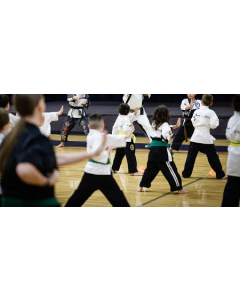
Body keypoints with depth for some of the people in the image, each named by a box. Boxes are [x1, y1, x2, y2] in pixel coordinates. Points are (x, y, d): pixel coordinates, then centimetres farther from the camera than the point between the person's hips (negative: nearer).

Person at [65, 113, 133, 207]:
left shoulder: (91, 136, 11)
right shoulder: (98, 137, -15)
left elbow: (111, 139, 20)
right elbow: (97, 154, -30)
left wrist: (126, 137, 24)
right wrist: (107, 151, -13)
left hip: (90, 172, 9)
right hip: (101, 173, -8)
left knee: (79, 196, 16)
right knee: (117, 197, -5)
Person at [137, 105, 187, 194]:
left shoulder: (154, 123, 15)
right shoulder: (165, 124, -8)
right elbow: (165, 135, -25)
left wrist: (174, 127, 22)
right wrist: (170, 136, -6)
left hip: (153, 149, 7)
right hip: (162, 150, -7)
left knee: (150, 168, 18)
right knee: (171, 169, -2)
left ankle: (141, 186, 19)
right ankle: (179, 188, 1)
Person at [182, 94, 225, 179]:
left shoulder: (196, 111, 2)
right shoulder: (211, 112, -8)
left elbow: (194, 122, 9)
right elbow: (213, 125, -14)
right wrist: (216, 121, 5)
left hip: (196, 136, 3)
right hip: (206, 138, -2)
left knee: (191, 156, 10)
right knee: (213, 157, 5)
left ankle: (186, 173, 12)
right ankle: (220, 174, 10)